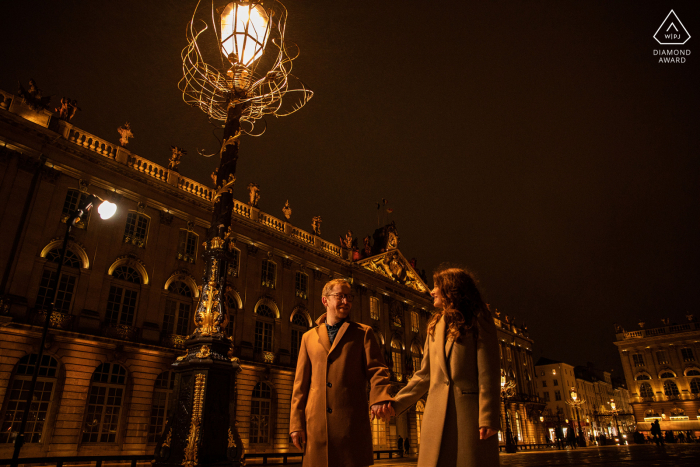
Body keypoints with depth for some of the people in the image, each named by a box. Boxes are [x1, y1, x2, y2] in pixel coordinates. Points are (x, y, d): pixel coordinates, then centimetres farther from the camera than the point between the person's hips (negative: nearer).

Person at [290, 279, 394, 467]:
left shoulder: (363, 333, 10)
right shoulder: (309, 337, 16)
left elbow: (376, 369, -1)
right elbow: (300, 383, 13)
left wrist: (380, 399, -20)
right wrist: (296, 423, 6)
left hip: (352, 423, -2)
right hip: (316, 426, 2)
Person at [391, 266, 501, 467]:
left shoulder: (478, 321, 3)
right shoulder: (435, 326, 18)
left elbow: (488, 373, -6)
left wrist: (488, 417, -14)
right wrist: (396, 403, 8)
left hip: (470, 413, -5)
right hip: (437, 415, 5)